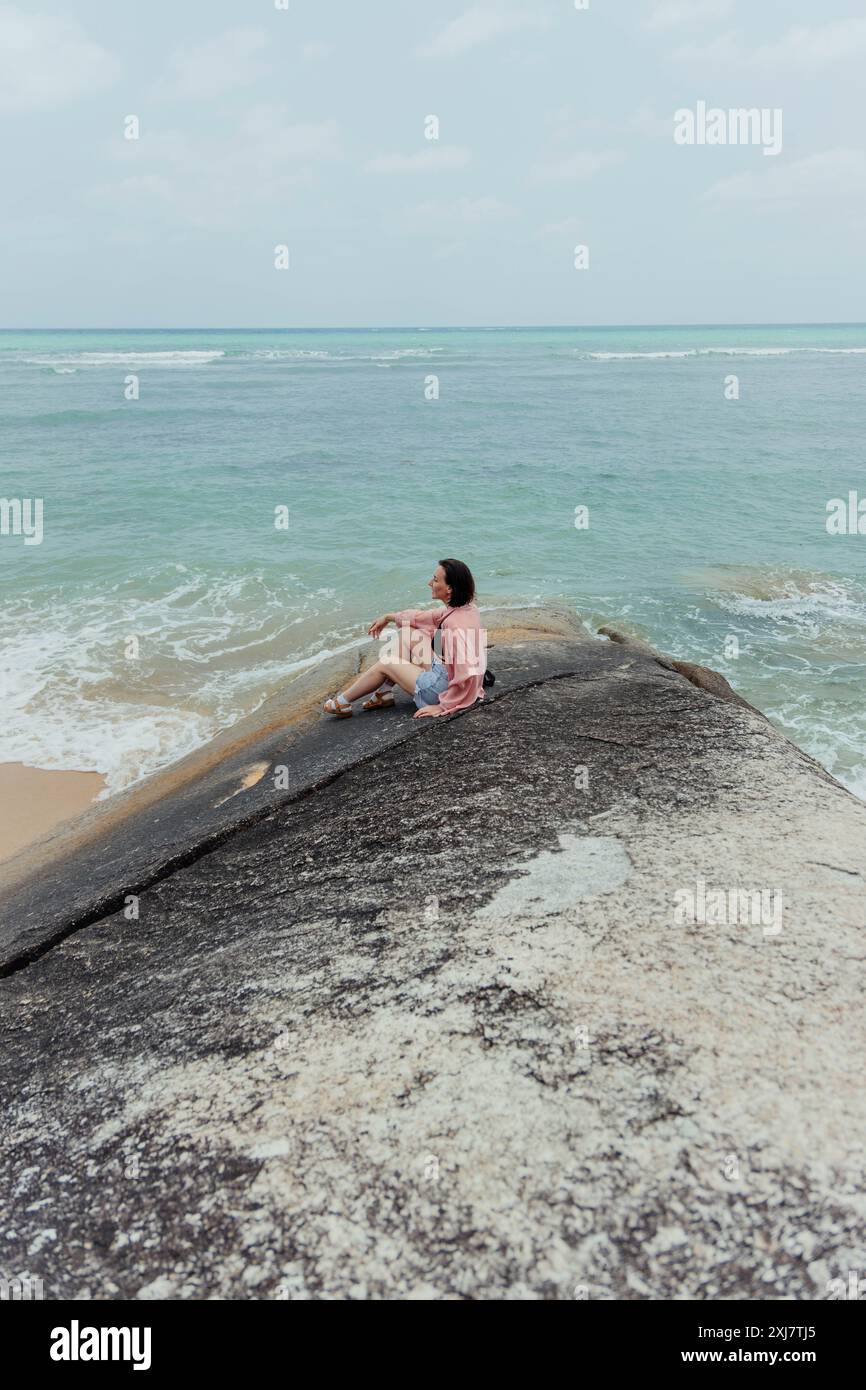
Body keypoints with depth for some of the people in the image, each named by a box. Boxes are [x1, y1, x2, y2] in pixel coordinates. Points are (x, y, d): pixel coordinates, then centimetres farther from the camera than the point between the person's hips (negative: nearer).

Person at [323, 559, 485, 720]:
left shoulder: (458, 624, -29)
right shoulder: (462, 608, 0)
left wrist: (443, 706, -24)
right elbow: (427, 616, 17)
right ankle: (384, 693, 16)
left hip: (446, 687, -9)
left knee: (385, 664, 4)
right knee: (408, 634, 11)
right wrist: (388, 617, 25)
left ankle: (342, 703, 24)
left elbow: (467, 675, -34)